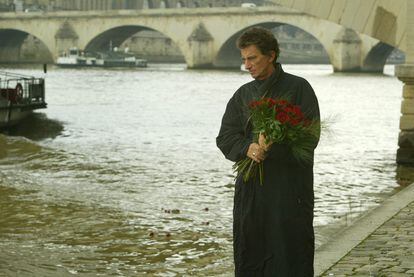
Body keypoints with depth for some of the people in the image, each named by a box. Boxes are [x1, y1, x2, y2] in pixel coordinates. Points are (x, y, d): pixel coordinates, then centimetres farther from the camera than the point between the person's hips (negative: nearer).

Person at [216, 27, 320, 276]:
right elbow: (225, 138, 5)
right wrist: (248, 148, -16)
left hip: (290, 187, -5)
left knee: (290, 254, -2)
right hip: (250, 189, 5)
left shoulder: (298, 88, -2)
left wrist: (272, 145, -23)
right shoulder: (243, 94, 14)